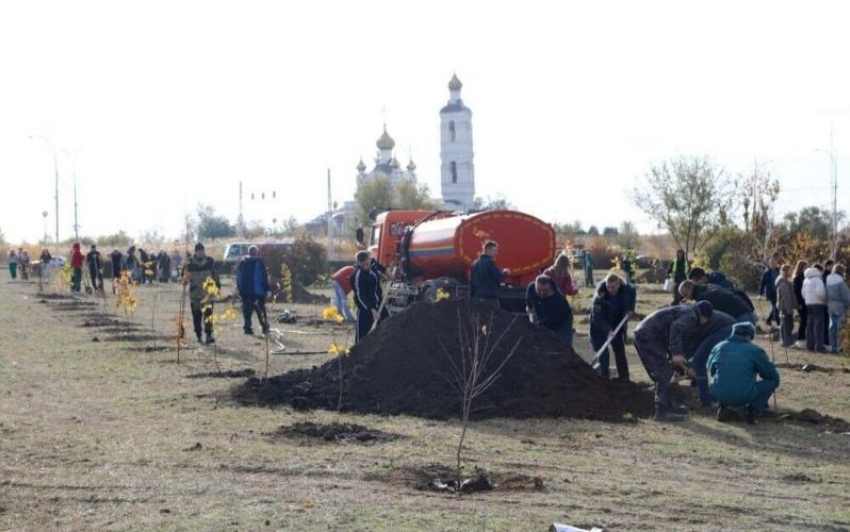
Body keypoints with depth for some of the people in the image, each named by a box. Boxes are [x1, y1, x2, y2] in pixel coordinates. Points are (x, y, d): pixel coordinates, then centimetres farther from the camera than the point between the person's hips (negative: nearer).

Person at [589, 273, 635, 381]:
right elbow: (597, 318, -33)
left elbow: (632, 294, 9)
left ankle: (623, 376, 19)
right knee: (603, 353, -11)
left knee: (620, 350, 10)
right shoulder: (599, 297, -32)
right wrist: (608, 330, -45)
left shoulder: (626, 289, -18)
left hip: (617, 325, 5)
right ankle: (604, 376, -5)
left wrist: (630, 308, -6)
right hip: (600, 327, -5)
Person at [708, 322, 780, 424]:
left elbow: (711, 371, 25)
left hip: (719, 395, 3)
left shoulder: (718, 347, 9)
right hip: (744, 397, -3)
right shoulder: (755, 350, 0)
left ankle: (723, 407, 15)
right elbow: (772, 375, 7)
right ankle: (753, 408, 1)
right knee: (772, 381, 15)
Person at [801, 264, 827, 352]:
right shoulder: (818, 279, -11)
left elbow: (803, 293, 17)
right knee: (819, 324, -7)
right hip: (818, 303, -8)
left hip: (808, 304, 8)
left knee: (810, 324, 11)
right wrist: (825, 299, -7)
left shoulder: (806, 280, 15)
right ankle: (819, 346, -11)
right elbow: (820, 292, -22)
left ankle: (810, 345, 13)